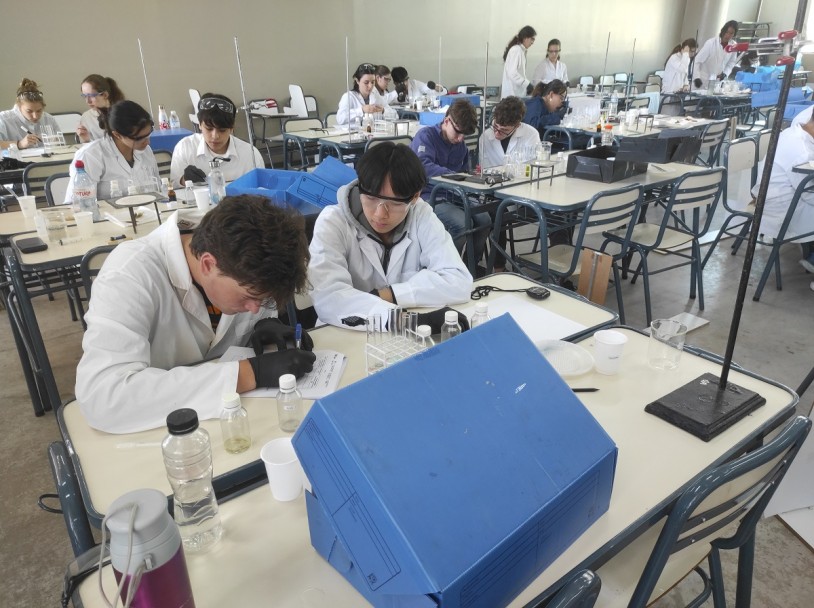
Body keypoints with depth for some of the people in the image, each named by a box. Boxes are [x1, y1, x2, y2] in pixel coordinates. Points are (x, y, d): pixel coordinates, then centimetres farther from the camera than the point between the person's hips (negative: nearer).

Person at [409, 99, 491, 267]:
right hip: (427, 196, -7)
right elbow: (423, 167, -26)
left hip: (453, 195, 7)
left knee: (484, 219, -14)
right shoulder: (426, 135, -8)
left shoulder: (461, 145, 13)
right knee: (461, 223, -28)